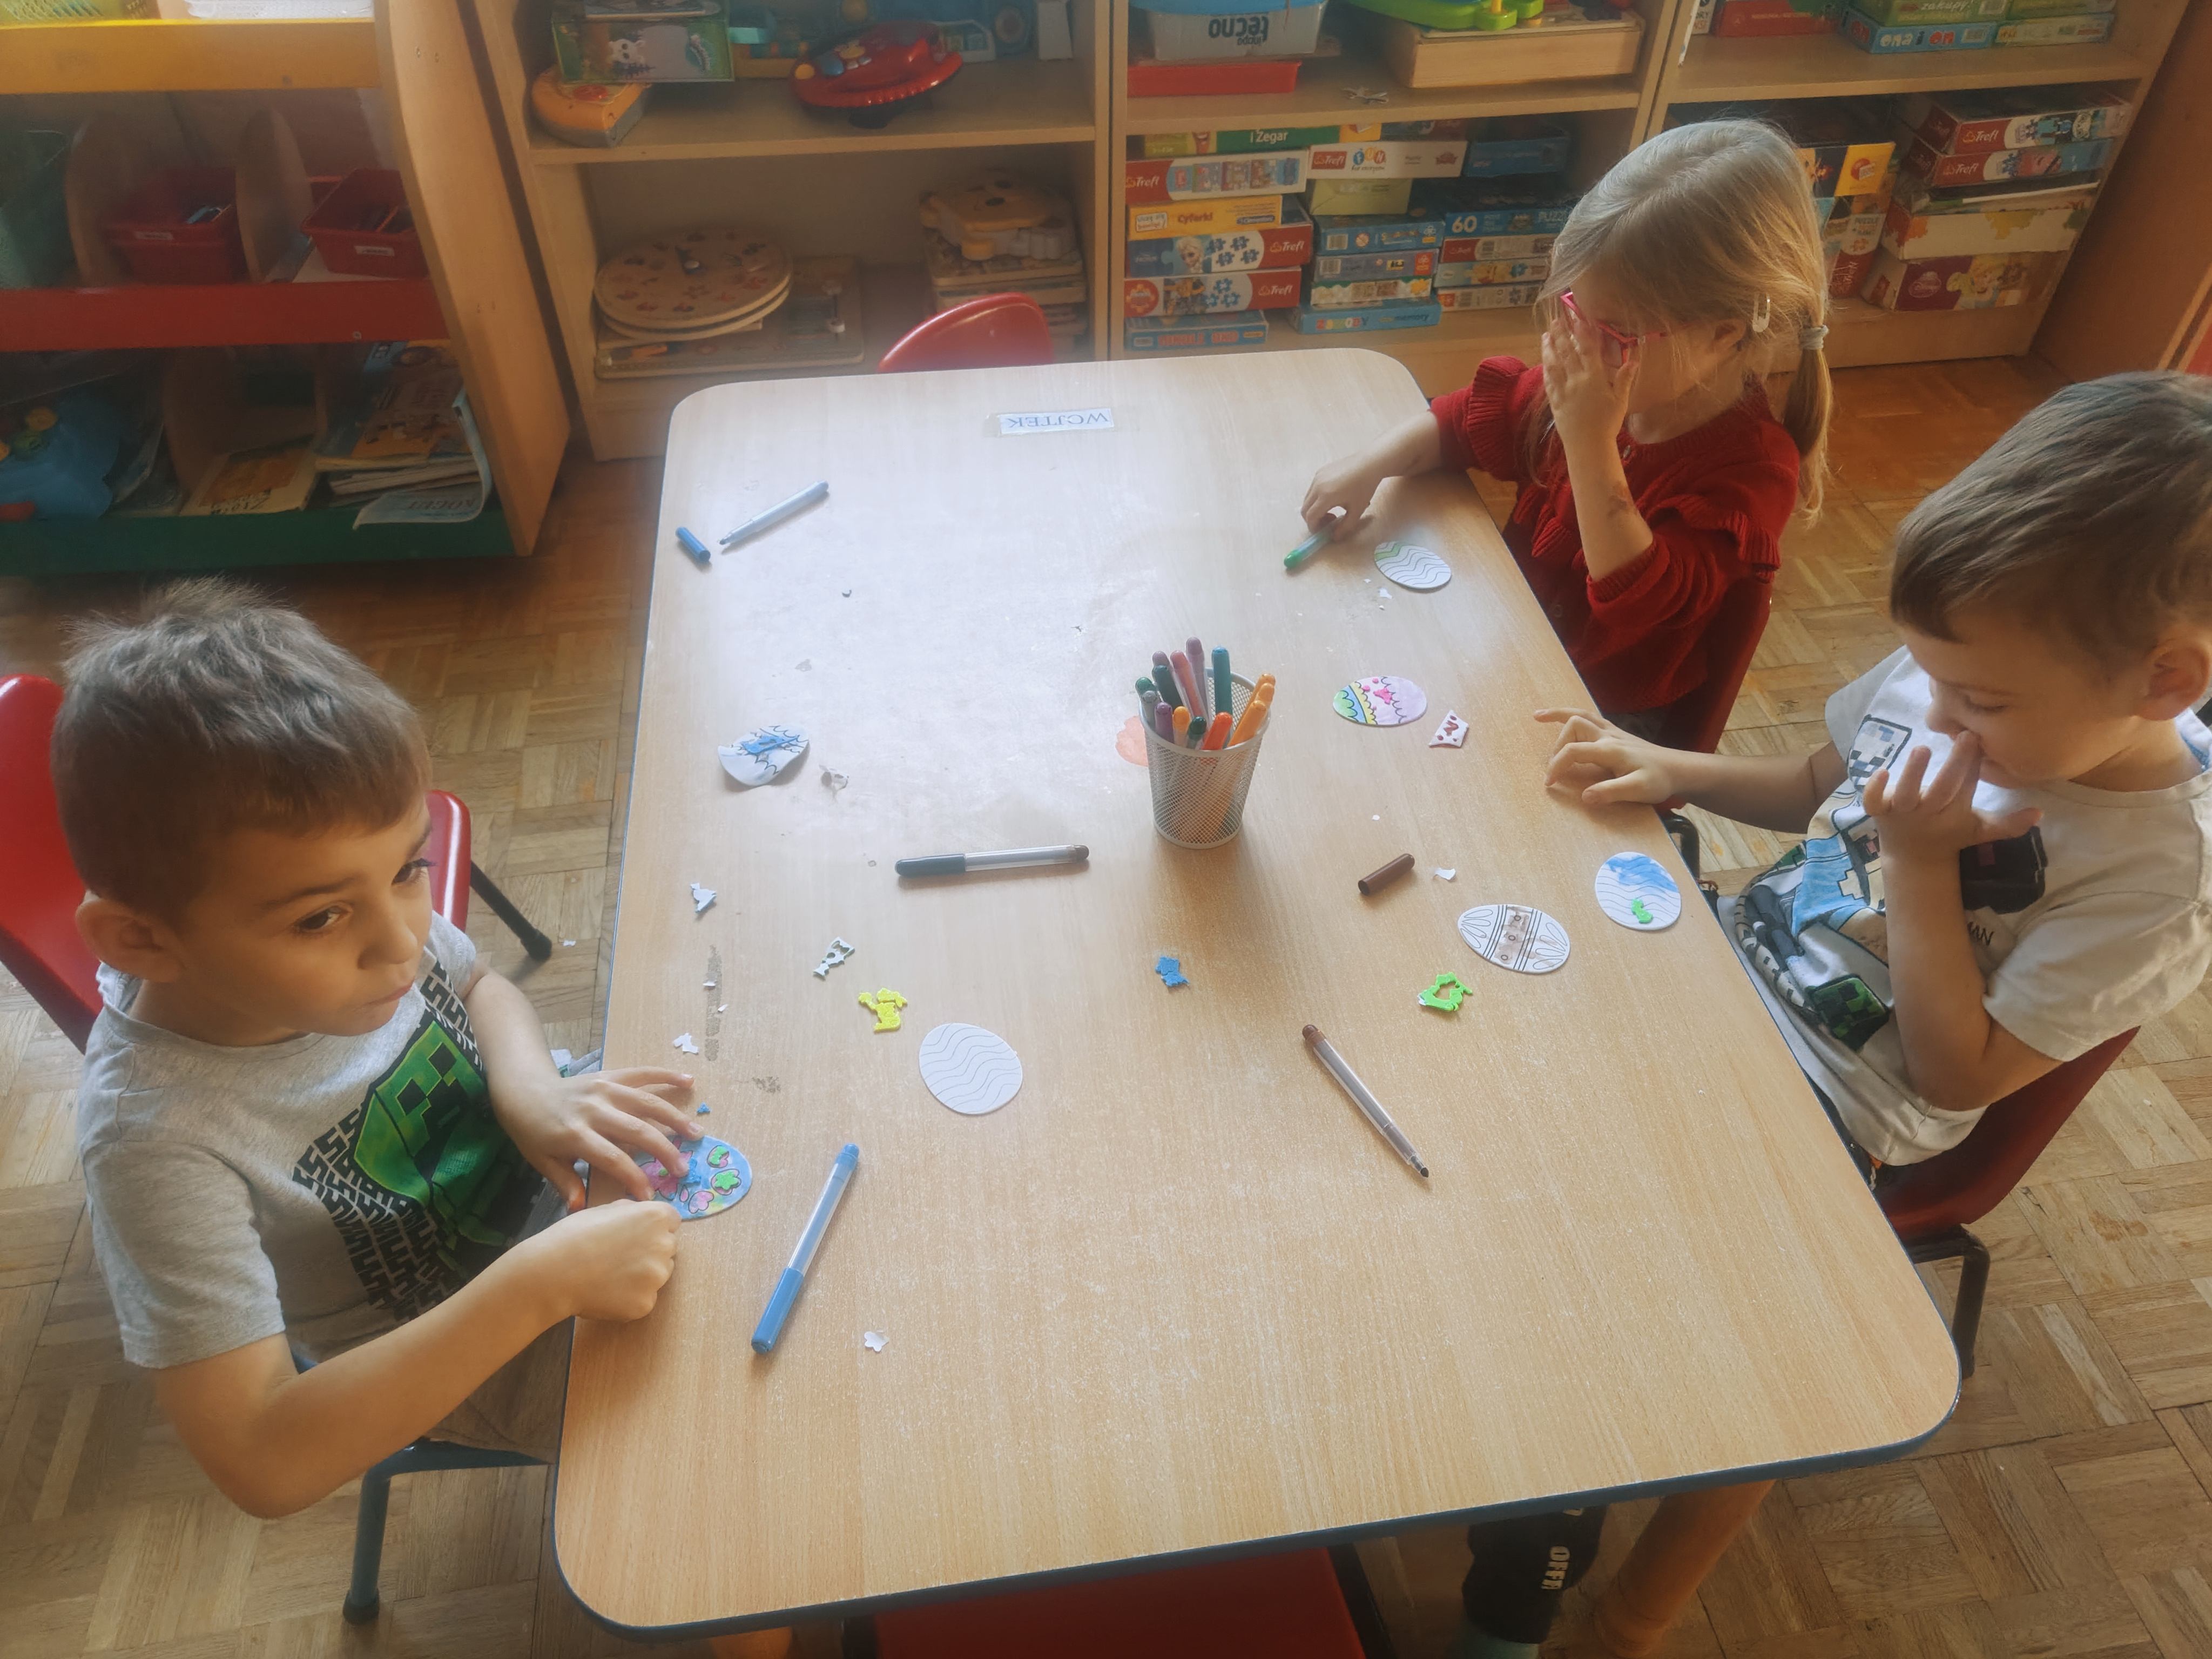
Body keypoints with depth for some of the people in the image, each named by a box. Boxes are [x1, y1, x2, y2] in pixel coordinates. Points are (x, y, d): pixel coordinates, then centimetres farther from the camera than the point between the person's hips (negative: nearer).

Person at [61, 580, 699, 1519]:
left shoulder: (366, 913, -22)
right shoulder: (158, 1142, -36)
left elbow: (478, 987, 2)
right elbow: (262, 1462, -34)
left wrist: (531, 1089, -21)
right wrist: (540, 1284, -40)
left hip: (544, 1180, 5)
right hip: (469, 1365, -4)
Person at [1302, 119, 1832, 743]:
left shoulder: (1750, 465, -22)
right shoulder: (1588, 387, -5)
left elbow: (1639, 602, -31)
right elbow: (1470, 419, 10)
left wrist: (1590, 444, -35)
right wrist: (1373, 463, -8)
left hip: (1605, 714, -6)